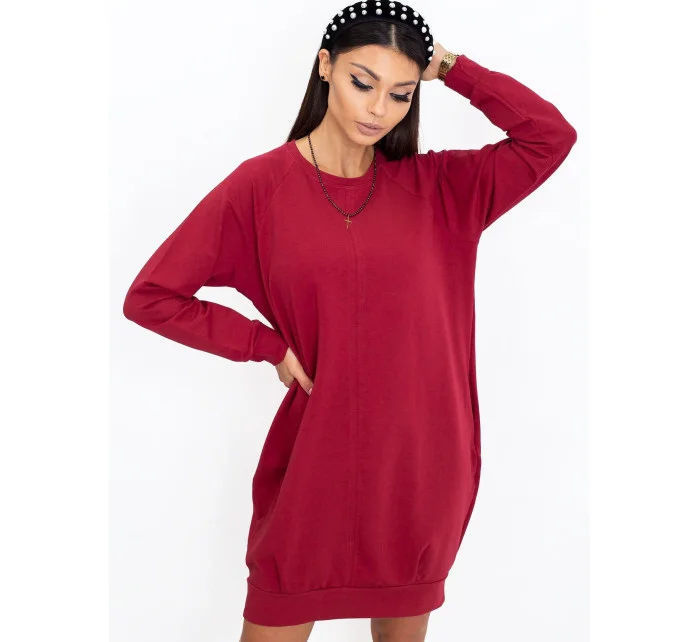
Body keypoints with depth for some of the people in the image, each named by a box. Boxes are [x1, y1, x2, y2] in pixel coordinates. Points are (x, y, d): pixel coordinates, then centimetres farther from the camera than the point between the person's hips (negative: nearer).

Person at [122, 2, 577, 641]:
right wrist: (269, 344, -7)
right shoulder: (261, 185, -6)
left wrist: (449, 66, -5)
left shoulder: (434, 187, 1)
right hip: (314, 459, -2)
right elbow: (150, 296, -4)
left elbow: (552, 136, -6)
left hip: (421, 460, 3)